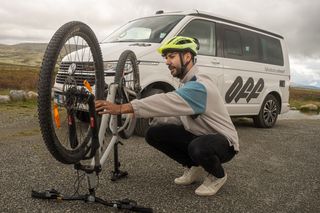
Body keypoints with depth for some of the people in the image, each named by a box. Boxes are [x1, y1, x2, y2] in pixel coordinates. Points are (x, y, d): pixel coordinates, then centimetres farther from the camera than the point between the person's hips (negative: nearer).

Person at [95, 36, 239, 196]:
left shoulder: (199, 86, -26)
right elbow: (177, 115, 3)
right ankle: (194, 167, 9)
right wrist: (154, 118, -15)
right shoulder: (188, 84, 6)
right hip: (198, 137, 8)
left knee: (198, 147, -42)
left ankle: (218, 176, -6)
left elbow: (166, 102, -38)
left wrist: (121, 108, -42)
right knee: (154, 133, -8)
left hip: (224, 143, -7)